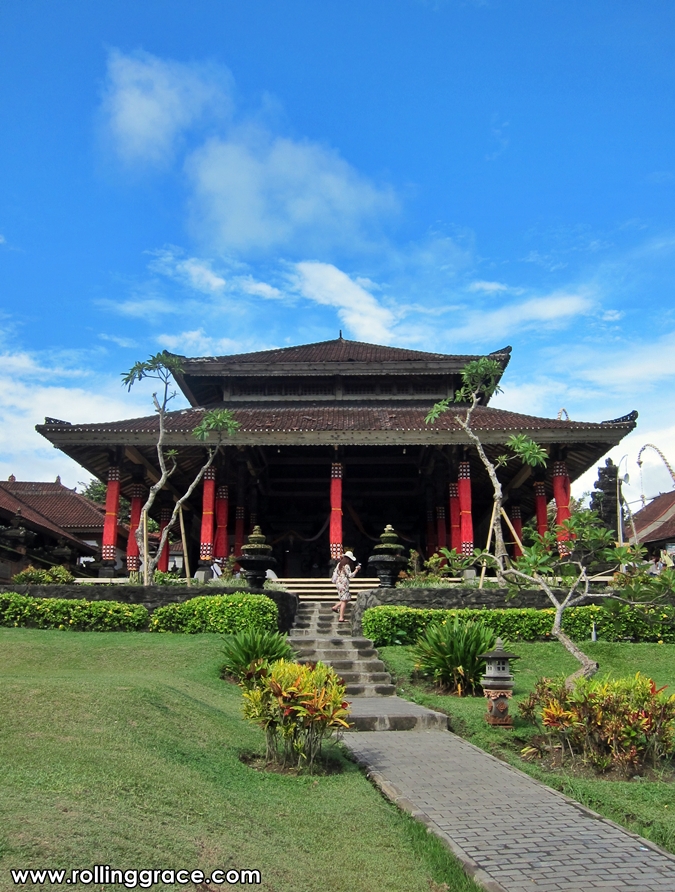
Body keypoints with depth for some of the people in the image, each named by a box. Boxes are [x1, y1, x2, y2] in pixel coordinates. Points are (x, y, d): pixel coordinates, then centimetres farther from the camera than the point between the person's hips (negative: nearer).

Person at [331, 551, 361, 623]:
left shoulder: (339, 564, 11)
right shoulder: (346, 566, -14)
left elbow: (335, 572, 15)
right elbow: (350, 575, -14)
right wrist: (356, 570, -8)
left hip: (338, 582, 9)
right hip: (344, 584, -9)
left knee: (347, 598, 18)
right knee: (344, 600, -5)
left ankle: (335, 607, 14)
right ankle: (341, 618, -6)